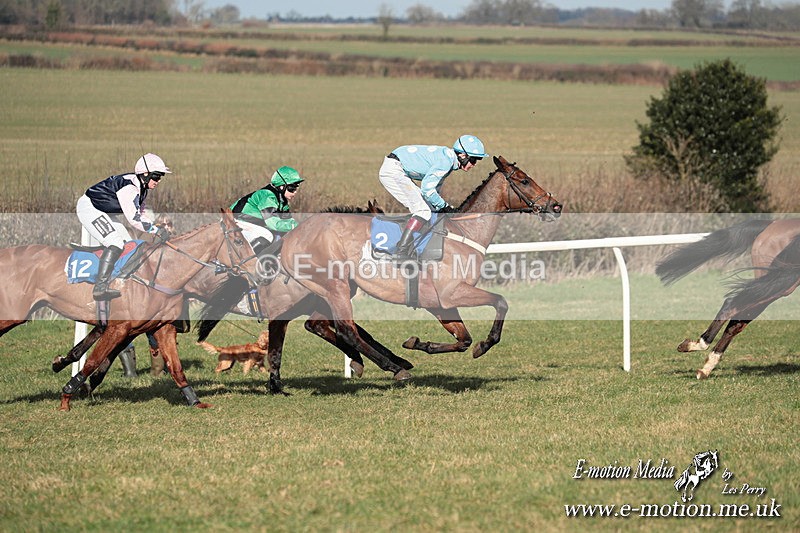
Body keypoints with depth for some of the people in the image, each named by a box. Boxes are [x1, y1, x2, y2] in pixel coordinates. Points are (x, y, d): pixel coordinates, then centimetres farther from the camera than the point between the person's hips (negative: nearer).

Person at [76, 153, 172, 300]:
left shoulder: (142, 187, 5)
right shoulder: (129, 186, -27)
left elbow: (140, 214, 14)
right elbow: (133, 218, -32)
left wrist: (157, 228, 1)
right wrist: (156, 230, -28)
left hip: (103, 212, 11)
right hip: (89, 208, -11)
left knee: (128, 244, 10)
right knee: (116, 244, -25)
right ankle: (100, 287, -33)